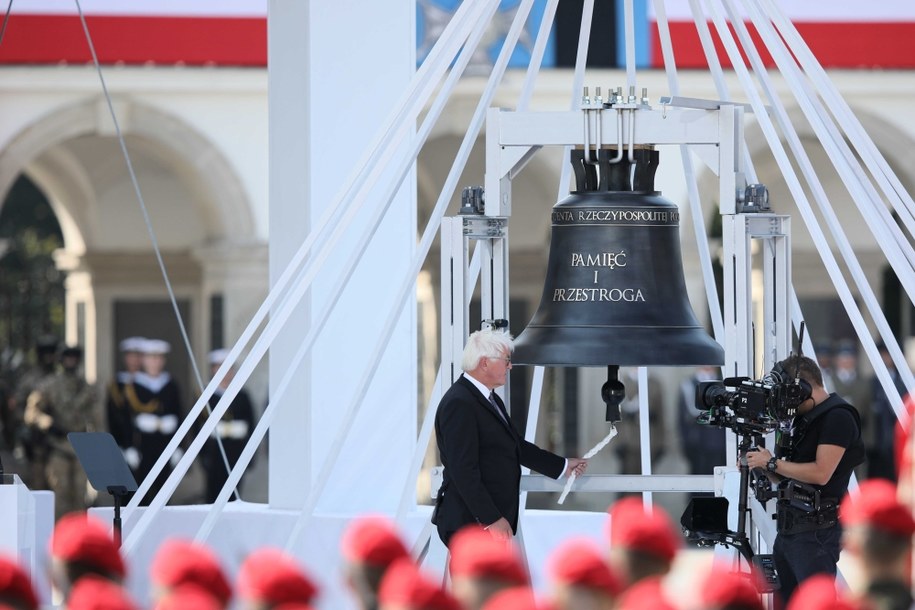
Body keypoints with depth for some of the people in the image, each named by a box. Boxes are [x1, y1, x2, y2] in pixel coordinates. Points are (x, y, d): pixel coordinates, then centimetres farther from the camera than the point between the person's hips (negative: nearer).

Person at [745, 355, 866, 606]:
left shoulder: (838, 416, -10)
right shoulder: (805, 418, 17)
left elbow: (821, 473, -19)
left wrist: (771, 463, -11)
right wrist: (763, 467, 2)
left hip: (815, 531, -9)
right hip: (789, 528, 9)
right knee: (788, 601, 10)